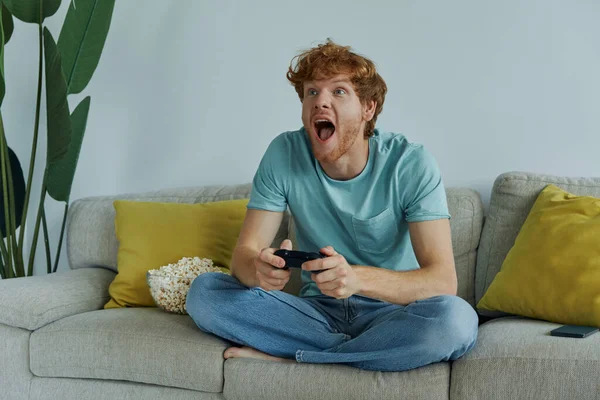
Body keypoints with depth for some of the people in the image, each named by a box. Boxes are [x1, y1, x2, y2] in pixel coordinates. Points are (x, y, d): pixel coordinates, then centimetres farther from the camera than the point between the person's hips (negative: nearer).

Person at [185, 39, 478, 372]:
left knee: (457, 318, -35)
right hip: (318, 309, 2)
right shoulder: (284, 155, -6)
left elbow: (442, 280, -21)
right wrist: (259, 270, -34)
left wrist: (358, 278, -41)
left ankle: (286, 356, -20)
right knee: (204, 292, -20)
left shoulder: (411, 164, -14)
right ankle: (366, 351, -18)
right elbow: (244, 252, -7)